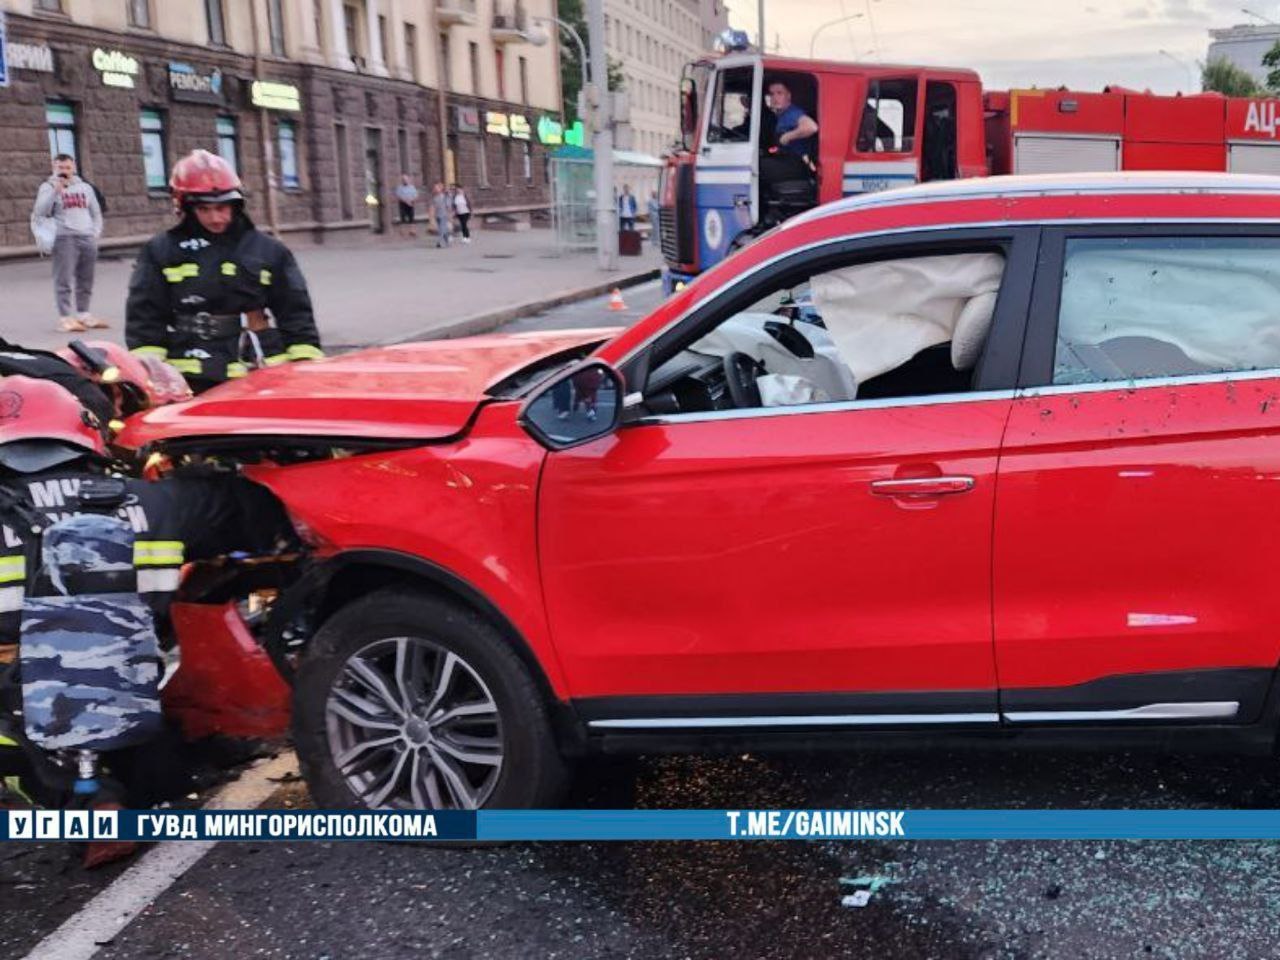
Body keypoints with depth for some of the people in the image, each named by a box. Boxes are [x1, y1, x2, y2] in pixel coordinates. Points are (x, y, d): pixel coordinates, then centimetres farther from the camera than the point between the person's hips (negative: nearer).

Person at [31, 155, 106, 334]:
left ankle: (83, 314, 17)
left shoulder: (85, 187, 17)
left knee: (85, 280, 8)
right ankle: (65, 318, -11)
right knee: (64, 280, -9)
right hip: (64, 238, -5)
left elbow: (96, 213, 23)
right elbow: (40, 211, -11)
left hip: (87, 238, 5)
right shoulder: (49, 187, 3)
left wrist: (96, 231, 8)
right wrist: (56, 190, -16)